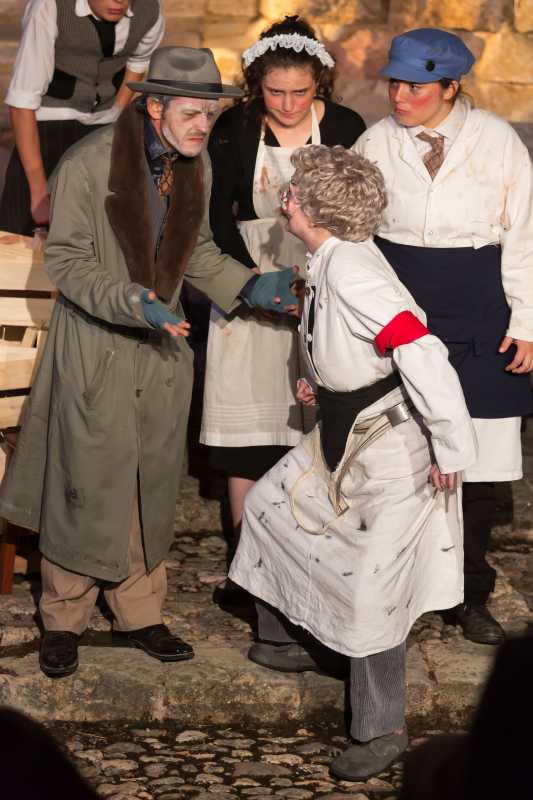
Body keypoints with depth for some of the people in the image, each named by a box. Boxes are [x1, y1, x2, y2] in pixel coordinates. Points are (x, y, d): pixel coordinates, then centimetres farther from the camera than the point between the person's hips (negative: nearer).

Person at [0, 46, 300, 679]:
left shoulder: (195, 166, 1)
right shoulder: (87, 165, -18)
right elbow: (65, 260, -16)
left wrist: (247, 287, -2)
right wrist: (131, 302, -30)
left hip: (159, 348, 6)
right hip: (95, 350, -6)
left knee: (150, 490, 13)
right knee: (86, 489, 1)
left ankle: (138, 615, 27)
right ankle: (63, 621, 18)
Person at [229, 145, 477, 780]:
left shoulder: (347, 266, -27)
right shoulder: (328, 262, 3)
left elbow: (418, 350, -33)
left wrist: (451, 447, -30)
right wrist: (324, 384, 10)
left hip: (394, 449, -10)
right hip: (345, 436, 10)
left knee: (372, 590, -5)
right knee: (270, 504, 20)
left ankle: (381, 730, 8)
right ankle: (287, 639, 37)